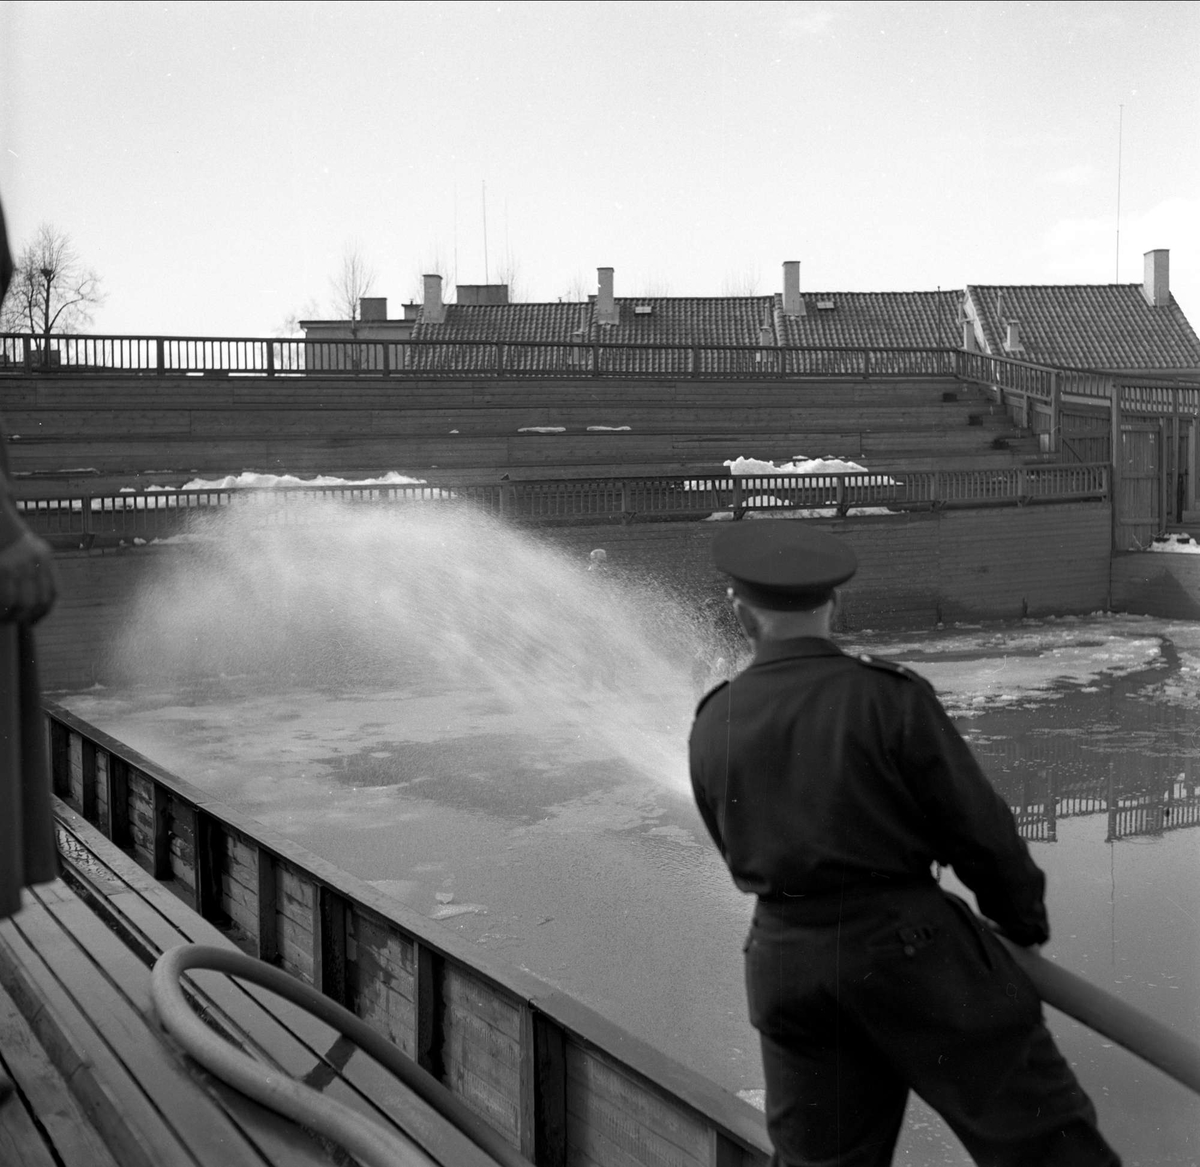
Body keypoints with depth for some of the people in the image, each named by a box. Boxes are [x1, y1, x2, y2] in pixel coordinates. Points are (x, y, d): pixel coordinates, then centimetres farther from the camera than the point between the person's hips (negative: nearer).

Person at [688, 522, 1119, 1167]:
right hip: (910, 946, -4)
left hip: (781, 961, 5)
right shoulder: (890, 699, -14)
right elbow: (981, 831, -9)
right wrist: (1023, 919, 9)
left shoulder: (711, 727, 1)